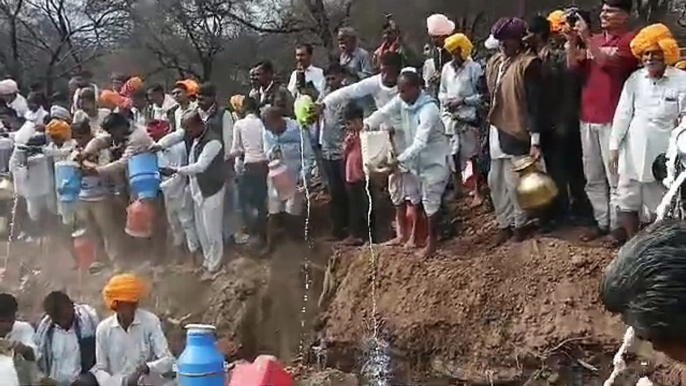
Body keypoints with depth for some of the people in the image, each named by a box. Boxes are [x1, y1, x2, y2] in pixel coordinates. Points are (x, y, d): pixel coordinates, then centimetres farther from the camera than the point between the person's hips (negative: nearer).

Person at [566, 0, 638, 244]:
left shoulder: (630, 40, -5)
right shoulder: (593, 40, 14)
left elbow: (608, 63, -19)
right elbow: (573, 66, 5)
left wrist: (587, 39, -20)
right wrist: (572, 40, -8)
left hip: (613, 119, -7)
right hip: (587, 117, 7)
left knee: (614, 177, -4)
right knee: (593, 177, 11)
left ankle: (617, 226, 2)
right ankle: (601, 222, 19)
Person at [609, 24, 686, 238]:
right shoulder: (635, 79, 2)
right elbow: (623, 113, 4)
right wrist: (614, 146, 3)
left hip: (662, 155, -3)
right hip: (633, 153, 3)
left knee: (659, 207, 7)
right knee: (627, 203, 10)